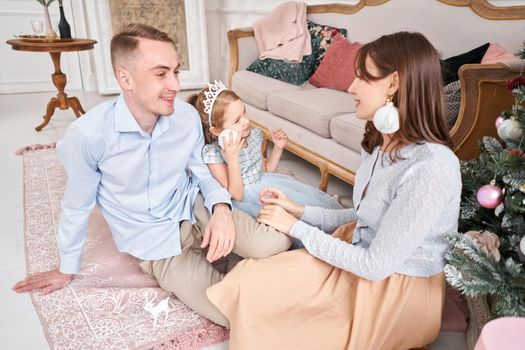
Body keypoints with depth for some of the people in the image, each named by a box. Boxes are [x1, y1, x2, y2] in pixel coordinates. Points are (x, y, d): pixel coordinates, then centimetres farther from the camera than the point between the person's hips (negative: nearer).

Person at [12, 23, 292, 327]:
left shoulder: (188, 116, -13)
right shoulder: (88, 134, -22)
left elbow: (202, 171, 3)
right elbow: (78, 206, -6)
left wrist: (221, 206, -20)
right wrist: (68, 269, 10)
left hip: (195, 209, 3)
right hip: (158, 244, -3)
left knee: (275, 244, -21)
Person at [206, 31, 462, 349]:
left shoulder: (431, 169, -30)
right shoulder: (382, 144, -2)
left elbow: (376, 265, -25)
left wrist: (296, 227, -18)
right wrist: (299, 211, -2)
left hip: (397, 294, -7)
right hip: (360, 254, 7)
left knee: (252, 284, -9)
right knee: (251, 276, -4)